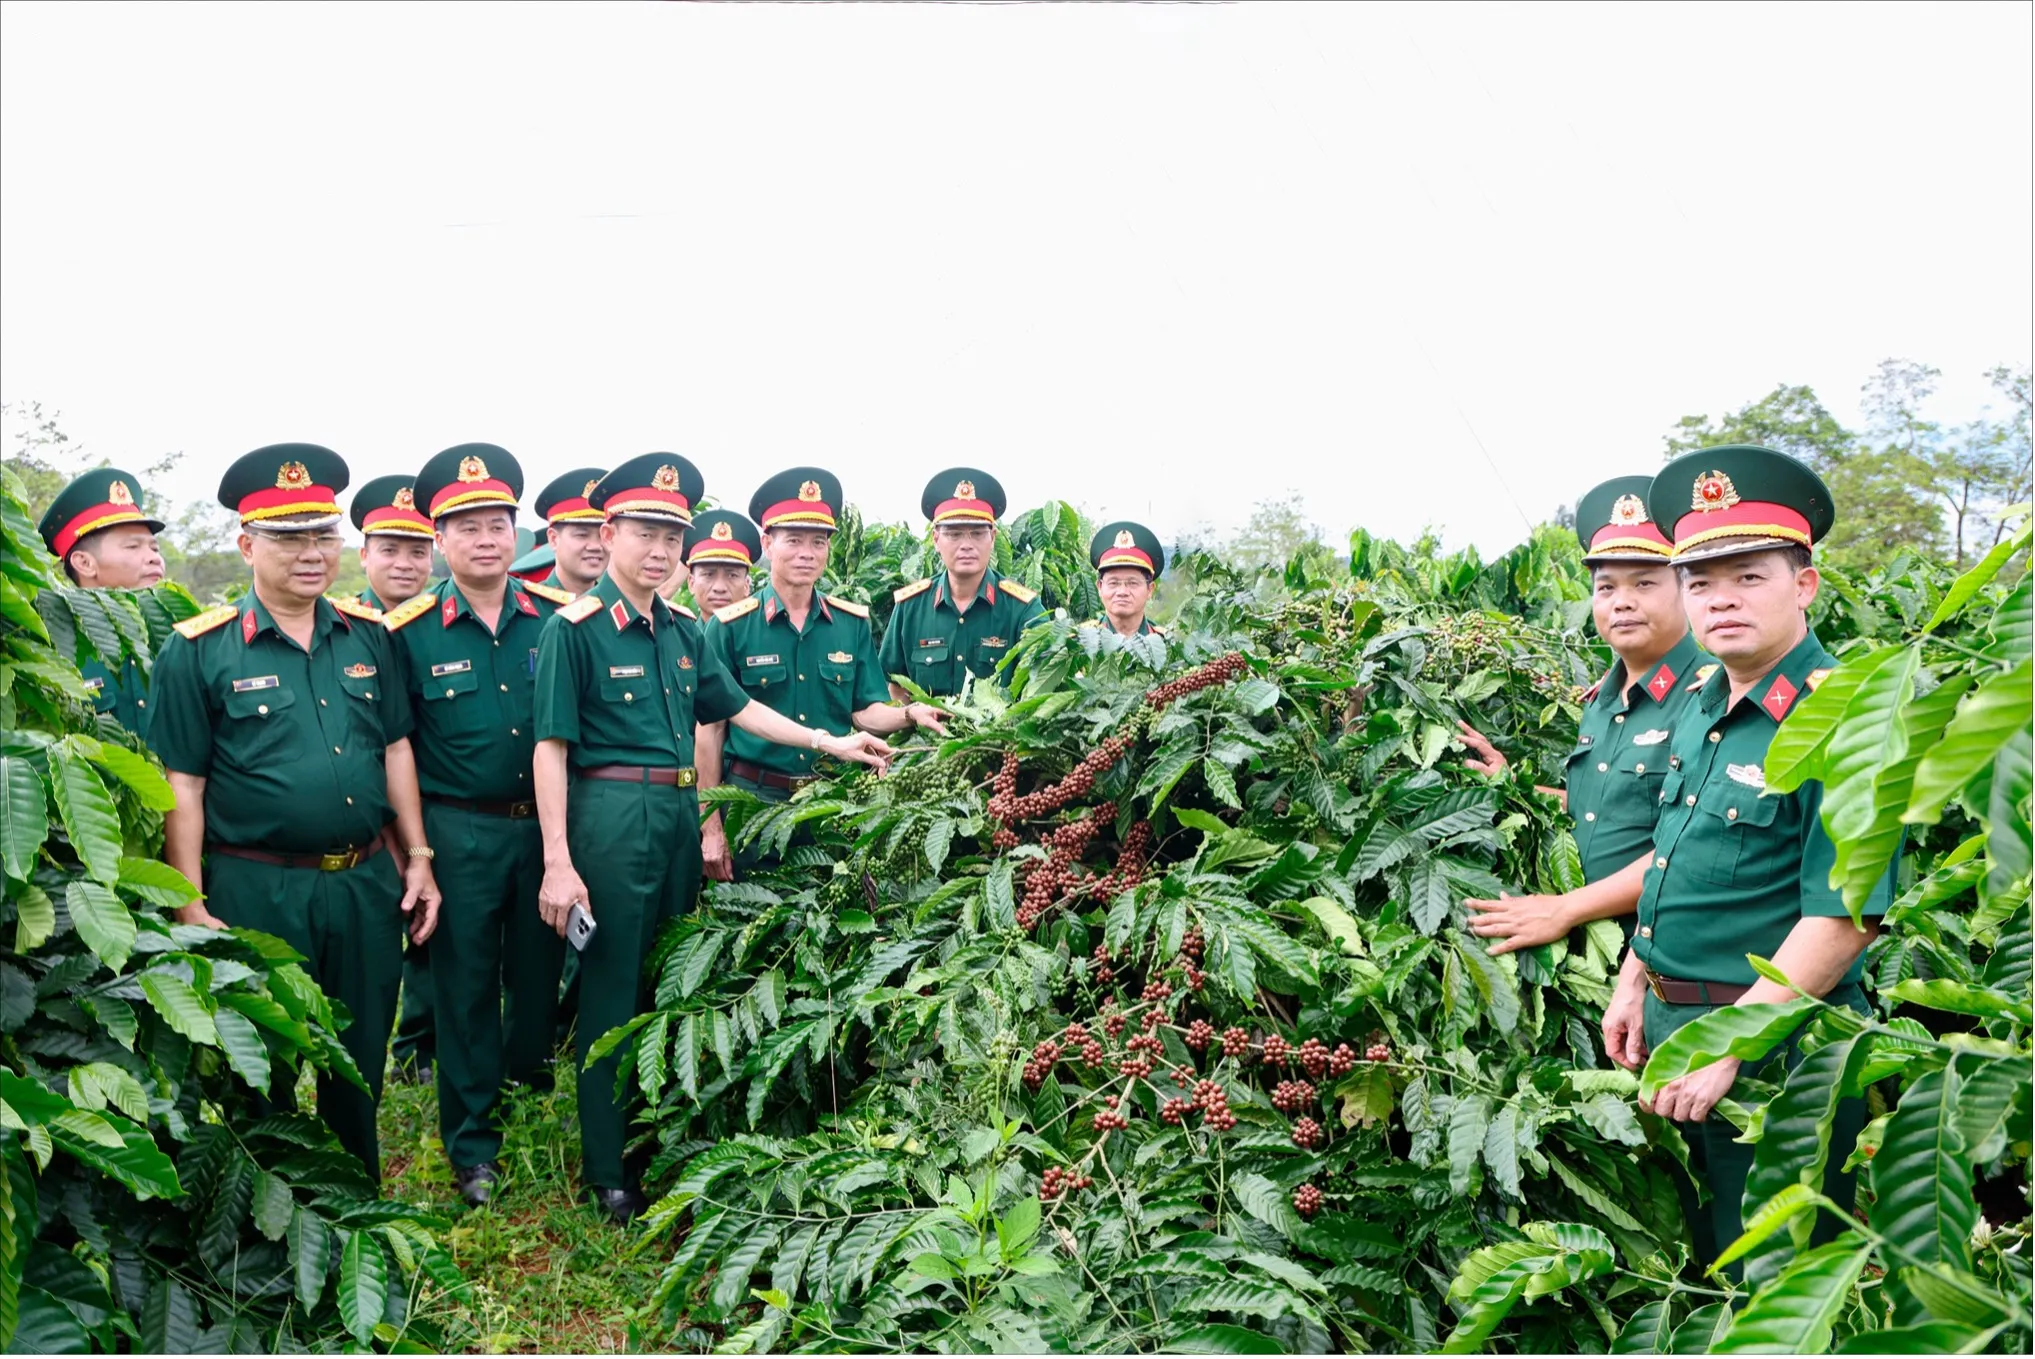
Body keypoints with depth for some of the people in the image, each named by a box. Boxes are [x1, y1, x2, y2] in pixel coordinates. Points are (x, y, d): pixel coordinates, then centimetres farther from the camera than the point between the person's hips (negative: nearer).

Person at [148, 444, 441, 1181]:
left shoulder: (368, 636, 6)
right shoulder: (198, 650, -7)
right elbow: (182, 786, -7)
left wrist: (417, 860, 8)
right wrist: (192, 909, -10)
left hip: (367, 883, 4)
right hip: (257, 892, -4)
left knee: (361, 1062, 17)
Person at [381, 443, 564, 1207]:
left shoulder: (555, 618, 2)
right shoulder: (409, 632, -3)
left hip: (546, 825, 2)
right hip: (460, 833, -2)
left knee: (540, 978, 13)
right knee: (466, 988, 7)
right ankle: (473, 1146, 21)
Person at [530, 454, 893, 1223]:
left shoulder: (681, 629, 11)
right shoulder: (575, 628, -8)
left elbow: (736, 708, 21)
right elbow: (551, 747, -12)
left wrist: (830, 744, 18)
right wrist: (558, 864, -17)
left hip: (679, 812, 7)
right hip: (611, 810, -7)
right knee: (613, 990, 2)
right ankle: (608, 1173, 16)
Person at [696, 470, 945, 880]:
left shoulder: (853, 623, 5)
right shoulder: (729, 627, -4)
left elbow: (865, 711, 5)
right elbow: (710, 729, -3)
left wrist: (910, 714, -17)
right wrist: (710, 827, -4)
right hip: (753, 800, -2)